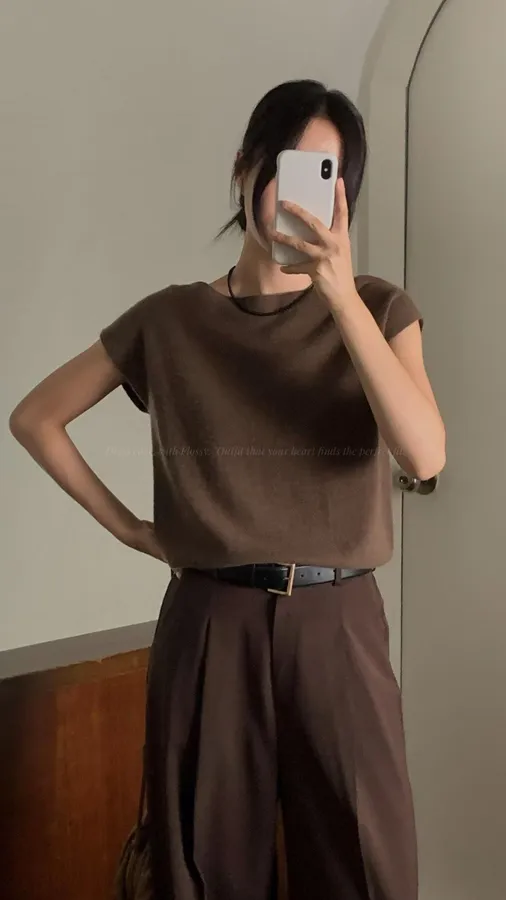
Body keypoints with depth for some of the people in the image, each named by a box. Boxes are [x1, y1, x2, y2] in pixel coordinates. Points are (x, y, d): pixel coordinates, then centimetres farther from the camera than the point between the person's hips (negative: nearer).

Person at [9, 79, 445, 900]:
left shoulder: (380, 309, 3)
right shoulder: (170, 320, 3)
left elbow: (424, 455, -14)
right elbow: (35, 418, 11)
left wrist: (341, 292, -19)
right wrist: (126, 526, 3)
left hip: (337, 625, 1)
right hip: (210, 624, 0)